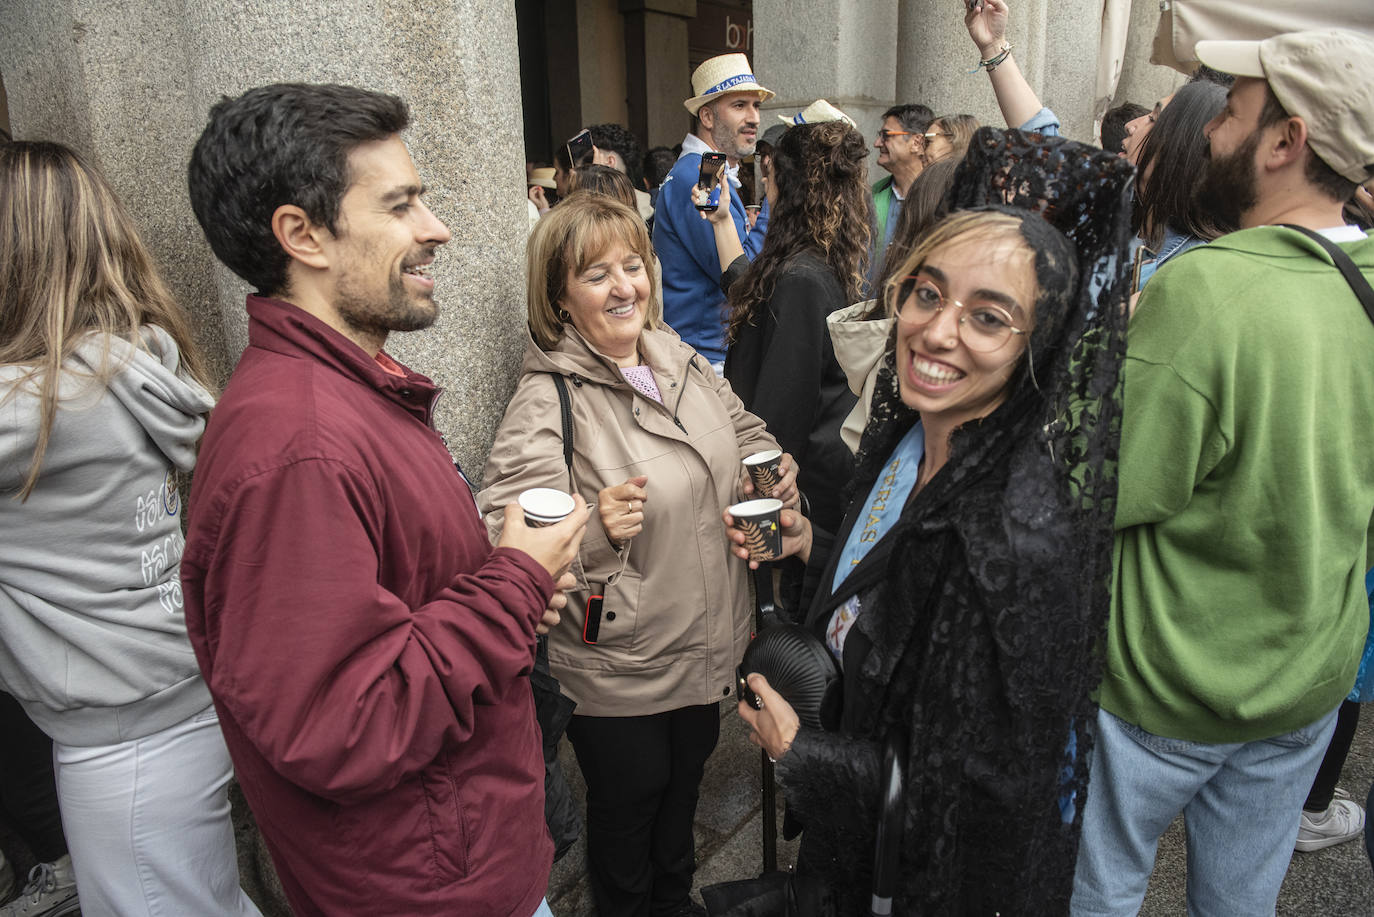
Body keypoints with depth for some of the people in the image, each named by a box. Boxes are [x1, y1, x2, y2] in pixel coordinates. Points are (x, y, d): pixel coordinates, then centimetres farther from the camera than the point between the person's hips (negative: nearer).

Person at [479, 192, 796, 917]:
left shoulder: (679, 357, 0)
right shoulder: (546, 400, -21)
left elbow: (745, 432, 17)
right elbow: (503, 539, -25)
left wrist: (775, 471, -3)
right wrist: (594, 528, -40)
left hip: (711, 643, 7)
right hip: (618, 670, -6)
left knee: (685, 781, 28)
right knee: (627, 802, 18)